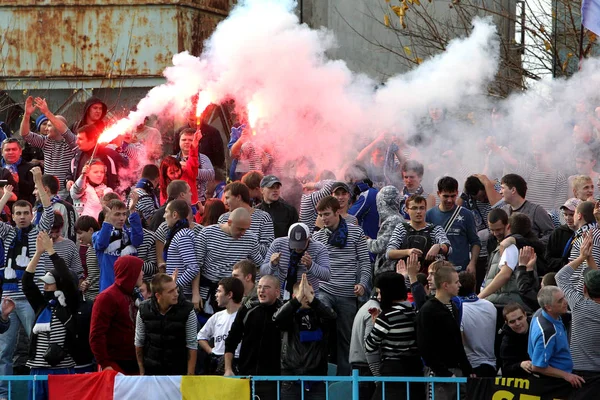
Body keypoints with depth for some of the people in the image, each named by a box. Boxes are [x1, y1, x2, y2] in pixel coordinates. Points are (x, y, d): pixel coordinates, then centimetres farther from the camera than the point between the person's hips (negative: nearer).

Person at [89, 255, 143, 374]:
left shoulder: (133, 296, 16)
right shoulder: (107, 298, -9)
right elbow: (96, 335, -14)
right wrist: (104, 364, -18)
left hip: (134, 364, 7)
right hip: (115, 366, -7)